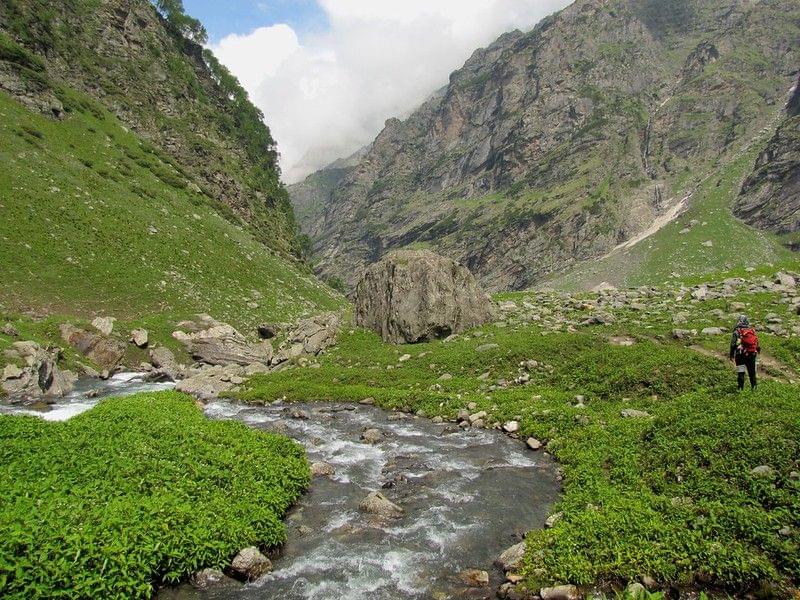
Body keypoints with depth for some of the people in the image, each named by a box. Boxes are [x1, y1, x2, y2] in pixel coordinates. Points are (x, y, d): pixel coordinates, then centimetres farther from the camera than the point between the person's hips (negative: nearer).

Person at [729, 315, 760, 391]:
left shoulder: (737, 331, -5)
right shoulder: (752, 331, 8)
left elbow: (733, 344, -9)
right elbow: (757, 344, 10)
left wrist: (732, 355, -3)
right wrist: (756, 352, 21)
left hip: (740, 355, -4)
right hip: (752, 354, 4)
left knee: (740, 372, 0)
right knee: (752, 372, 15)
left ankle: (741, 388, -1)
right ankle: (753, 386, 21)